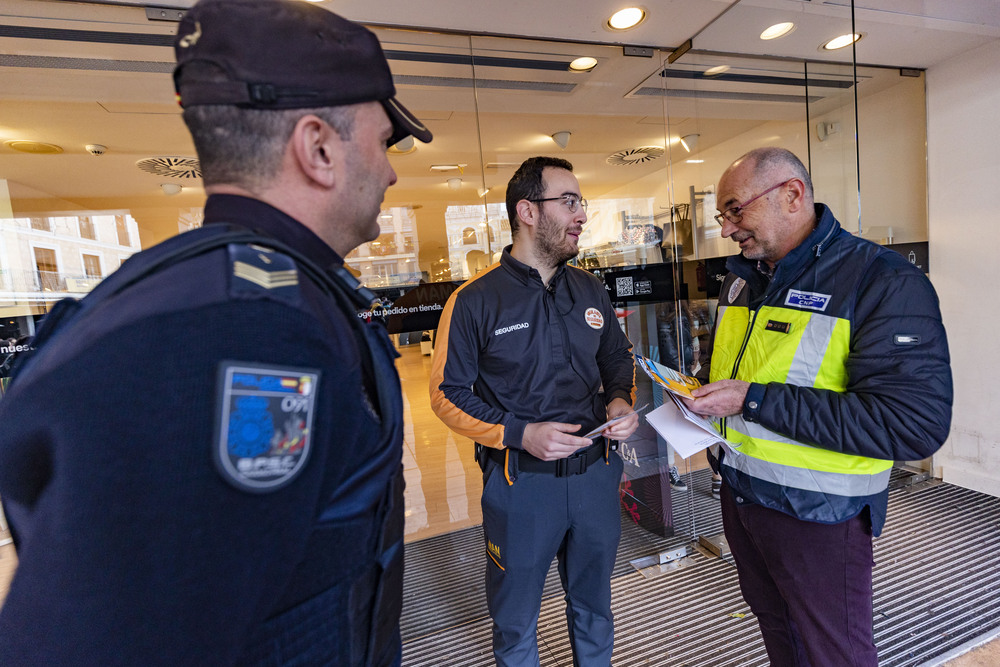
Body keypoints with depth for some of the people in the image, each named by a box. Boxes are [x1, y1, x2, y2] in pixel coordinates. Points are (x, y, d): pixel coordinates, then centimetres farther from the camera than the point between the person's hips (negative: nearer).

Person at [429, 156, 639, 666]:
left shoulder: (590, 289, 3)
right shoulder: (475, 300, -14)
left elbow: (618, 357, 15)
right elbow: (447, 394, -11)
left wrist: (621, 401, -6)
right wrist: (520, 434, -22)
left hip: (596, 472, 5)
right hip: (520, 482, -4)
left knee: (593, 604, 29)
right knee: (515, 623, 20)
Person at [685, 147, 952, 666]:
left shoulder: (884, 282, -18)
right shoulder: (740, 278, 5)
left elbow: (916, 424, -27)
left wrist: (753, 400, -28)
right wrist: (700, 393, -4)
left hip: (817, 511, -6)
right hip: (738, 491, 6)